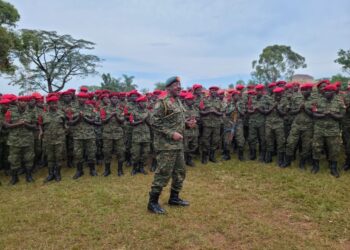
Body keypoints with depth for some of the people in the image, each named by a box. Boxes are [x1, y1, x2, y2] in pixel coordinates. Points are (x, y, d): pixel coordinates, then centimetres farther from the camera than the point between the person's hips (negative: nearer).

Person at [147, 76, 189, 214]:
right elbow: (155, 123, -17)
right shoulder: (162, 102, -12)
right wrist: (171, 134, -20)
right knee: (163, 173, -5)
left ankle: (174, 197, 30)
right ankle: (153, 202, 9)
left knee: (180, 171, 15)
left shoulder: (178, 101, 14)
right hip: (166, 144, -9)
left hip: (178, 144, 9)